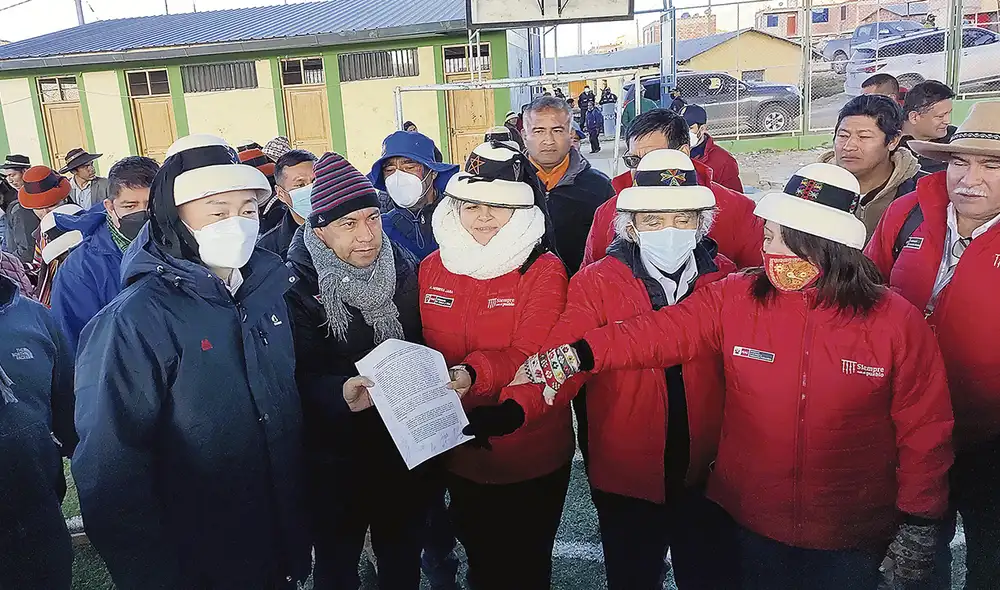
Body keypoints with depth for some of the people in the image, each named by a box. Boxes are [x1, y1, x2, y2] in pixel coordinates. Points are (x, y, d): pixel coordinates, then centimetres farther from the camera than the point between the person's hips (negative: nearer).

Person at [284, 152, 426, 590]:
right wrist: (340, 393, -37)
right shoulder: (298, 286, -15)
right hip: (335, 460, -3)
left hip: (406, 452, 4)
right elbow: (298, 376, -19)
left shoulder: (404, 270, -2)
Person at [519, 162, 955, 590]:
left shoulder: (897, 322, -9)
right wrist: (573, 357, -26)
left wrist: (921, 522, 0)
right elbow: (657, 331, -14)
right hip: (752, 524, 1)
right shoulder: (735, 299, -8)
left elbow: (923, 427, -3)